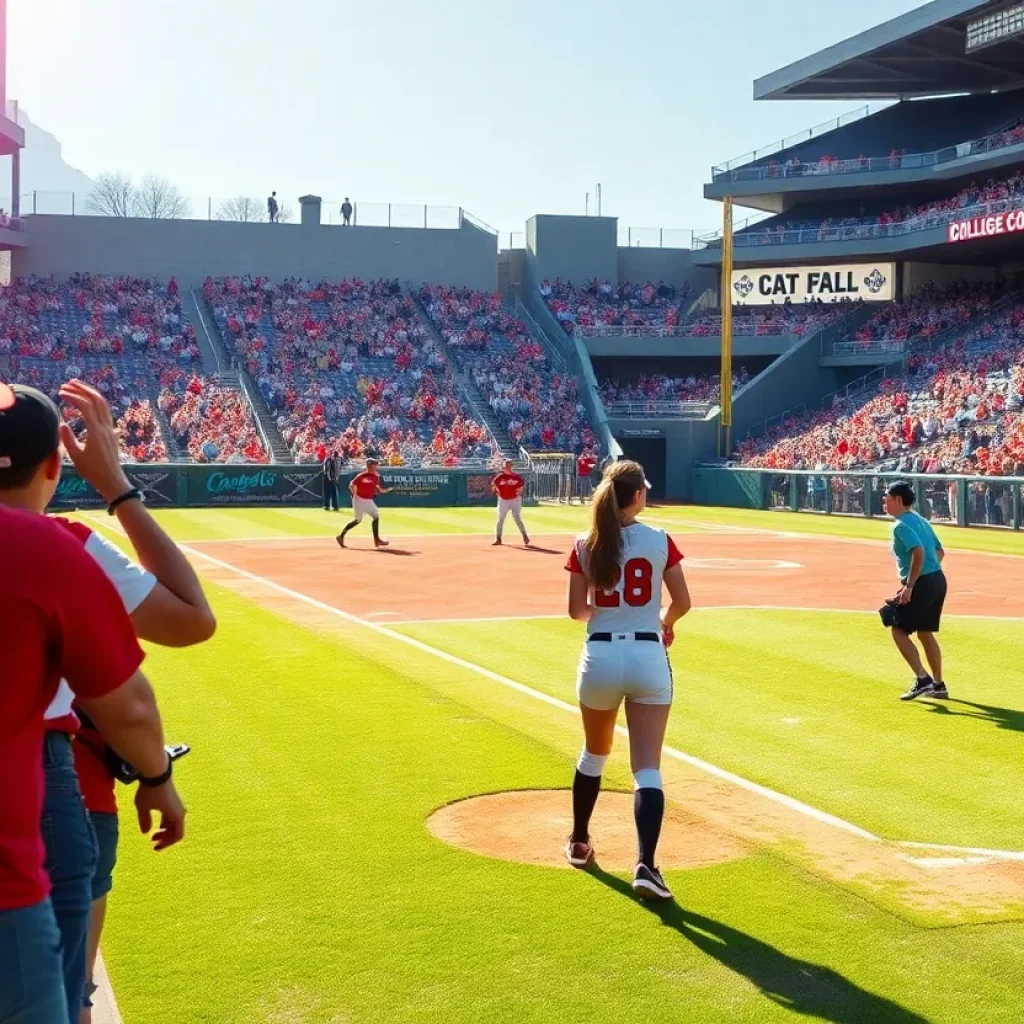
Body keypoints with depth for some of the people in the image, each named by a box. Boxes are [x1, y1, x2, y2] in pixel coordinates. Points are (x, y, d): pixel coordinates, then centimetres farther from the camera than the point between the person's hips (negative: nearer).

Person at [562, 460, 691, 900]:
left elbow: (577, 611, -1)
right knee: (647, 768, -4)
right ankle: (645, 864, -18)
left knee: (594, 754, 24)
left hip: (600, 657, 2)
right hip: (648, 657, -2)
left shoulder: (586, 546, -1)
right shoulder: (660, 542, -4)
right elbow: (682, 602, 1)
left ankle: (579, 842, 37)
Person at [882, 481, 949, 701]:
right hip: (938, 579, 9)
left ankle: (922, 679, -8)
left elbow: (919, 553, -26)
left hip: (922, 583, -9)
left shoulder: (901, 525, -13)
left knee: (899, 631, -2)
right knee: (925, 632, 17)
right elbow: (939, 552, 19)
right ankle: (938, 685, 21)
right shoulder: (921, 520, 16)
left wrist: (909, 586, -23)